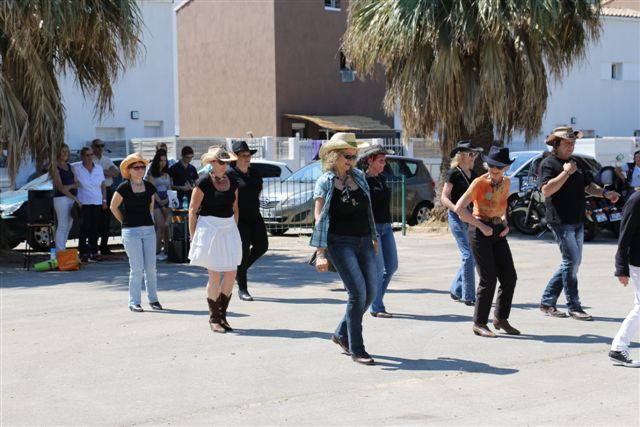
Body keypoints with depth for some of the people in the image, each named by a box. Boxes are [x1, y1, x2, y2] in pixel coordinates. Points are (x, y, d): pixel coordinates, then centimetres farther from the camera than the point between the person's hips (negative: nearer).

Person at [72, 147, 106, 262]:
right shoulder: (76, 168, -4)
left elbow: (103, 186, 13)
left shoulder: (99, 168, 8)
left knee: (95, 229, 5)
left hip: (97, 203, 3)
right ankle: (83, 253, -2)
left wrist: (104, 201, 8)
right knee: (85, 228, -7)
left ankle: (94, 252, 14)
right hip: (84, 203, -3)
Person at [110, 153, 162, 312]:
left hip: (148, 229, 4)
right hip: (131, 230, -4)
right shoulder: (124, 187, -7)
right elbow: (113, 207, 4)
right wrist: (125, 221, 5)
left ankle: (153, 299, 17)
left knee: (150, 267, 4)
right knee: (137, 268, -5)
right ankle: (134, 302, 5)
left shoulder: (149, 187, 6)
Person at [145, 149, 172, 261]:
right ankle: (157, 251, -7)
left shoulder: (167, 173, 17)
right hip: (155, 200, -5)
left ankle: (167, 250, 1)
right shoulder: (152, 173, 0)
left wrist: (167, 200, 0)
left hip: (166, 200, 5)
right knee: (161, 226, -12)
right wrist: (160, 201, -8)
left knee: (167, 225, -3)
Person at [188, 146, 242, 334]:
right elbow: (192, 209, -6)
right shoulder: (204, 183, -8)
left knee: (231, 275, 3)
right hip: (209, 228, -5)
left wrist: (234, 230, 14)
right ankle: (213, 318, 12)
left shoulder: (232, 182, 9)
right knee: (214, 276, -3)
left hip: (229, 230, 6)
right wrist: (193, 236, -8)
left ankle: (222, 315, 19)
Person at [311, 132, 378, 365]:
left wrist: (373, 237, 20)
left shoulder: (359, 176, 11)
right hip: (340, 243, -6)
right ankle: (356, 350, -2)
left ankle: (342, 333, 26)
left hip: (363, 242, 6)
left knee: (371, 292, 5)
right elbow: (319, 218, -8)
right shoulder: (324, 182, -4)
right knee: (358, 293, -13)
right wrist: (320, 252, -15)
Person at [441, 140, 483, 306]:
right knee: (468, 255, -11)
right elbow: (444, 198, -10)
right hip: (457, 217, -7)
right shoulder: (453, 173, -6)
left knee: (473, 257, 7)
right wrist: (457, 209, -26)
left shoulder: (473, 174, 15)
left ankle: (456, 290, 21)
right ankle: (468, 296, -5)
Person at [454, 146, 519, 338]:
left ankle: (501, 318, 21)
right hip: (480, 231, -6)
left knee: (510, 277, 4)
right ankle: (479, 323, 4)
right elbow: (459, 208, -18)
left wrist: (505, 224, 6)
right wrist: (482, 227, -17)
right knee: (489, 279, -8)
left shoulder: (506, 182, 5)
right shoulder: (479, 183, -14)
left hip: (498, 231, 6)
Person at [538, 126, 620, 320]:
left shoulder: (575, 163, 19)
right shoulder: (548, 164, -6)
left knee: (571, 263, 9)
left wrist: (605, 193, 5)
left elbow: (588, 186, 23)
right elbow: (546, 190, -20)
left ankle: (547, 302, 17)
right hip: (561, 222, -8)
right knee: (572, 261, -10)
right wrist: (566, 172, -21)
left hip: (577, 222, 8)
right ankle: (574, 307, -2)